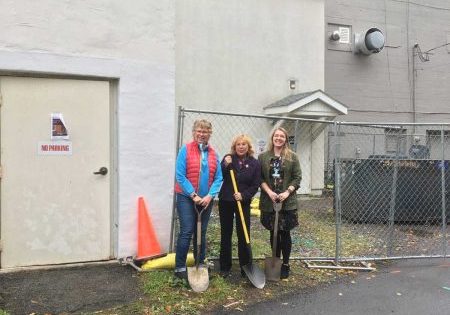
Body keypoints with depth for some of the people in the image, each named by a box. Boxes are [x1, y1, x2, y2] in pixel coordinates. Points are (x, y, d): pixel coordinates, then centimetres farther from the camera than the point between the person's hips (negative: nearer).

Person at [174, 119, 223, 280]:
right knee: (187, 232, -6)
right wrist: (193, 195, -15)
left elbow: (218, 178, 2)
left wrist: (210, 196, -12)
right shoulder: (185, 150, -6)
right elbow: (180, 176, -11)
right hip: (186, 197, -4)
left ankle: (200, 265, 26)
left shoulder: (213, 154, 5)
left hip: (206, 199, 4)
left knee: (201, 233, 13)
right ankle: (180, 267, 5)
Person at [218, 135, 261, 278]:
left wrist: (243, 195, -16)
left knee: (244, 235, 2)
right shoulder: (228, 158, -1)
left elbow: (255, 185, -2)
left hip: (243, 203, -1)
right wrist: (225, 165, -21)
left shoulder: (254, 163, -1)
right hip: (225, 201, 1)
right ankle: (225, 267, 20)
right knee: (225, 235, 9)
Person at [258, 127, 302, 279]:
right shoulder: (263, 157, 5)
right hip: (269, 201, 1)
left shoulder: (292, 157, 2)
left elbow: (297, 178, 0)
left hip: (287, 202, -1)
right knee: (273, 233, 11)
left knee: (285, 233, 4)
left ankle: (285, 264, 16)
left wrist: (287, 192, -13)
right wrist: (269, 192, -13)